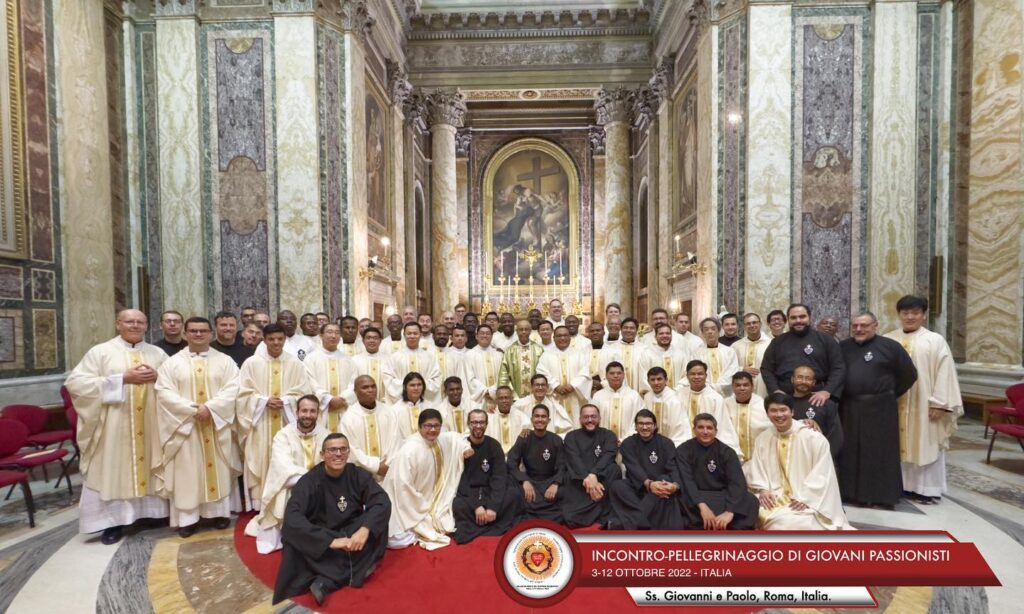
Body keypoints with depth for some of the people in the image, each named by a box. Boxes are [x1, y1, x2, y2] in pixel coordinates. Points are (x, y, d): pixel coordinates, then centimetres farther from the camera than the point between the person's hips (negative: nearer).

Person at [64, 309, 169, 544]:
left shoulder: (158, 353, 10)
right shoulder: (100, 352, 1)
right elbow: (75, 383, -8)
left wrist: (157, 377, -12)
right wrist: (122, 379, -16)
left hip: (151, 424, 3)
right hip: (113, 424, -2)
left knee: (149, 464, 8)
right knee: (113, 470, 2)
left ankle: (152, 510, 20)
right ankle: (113, 520, 13)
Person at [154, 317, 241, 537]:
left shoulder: (225, 361, 4)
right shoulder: (172, 362, 4)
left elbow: (232, 389, -5)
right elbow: (164, 392, -6)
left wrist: (210, 407, -18)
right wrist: (193, 409, -17)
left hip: (217, 424, 0)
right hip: (184, 425, 0)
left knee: (218, 469, 6)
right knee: (187, 472, 3)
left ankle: (221, 512, 15)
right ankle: (187, 518, 12)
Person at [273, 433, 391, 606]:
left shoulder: (358, 475, -10)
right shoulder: (308, 481, -16)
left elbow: (383, 502, -18)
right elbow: (292, 519, -29)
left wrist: (365, 529, -36)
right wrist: (330, 541, -36)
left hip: (352, 534, 2)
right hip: (322, 542, -2)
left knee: (377, 519, -26)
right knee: (293, 540, -32)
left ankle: (326, 582, -24)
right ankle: (356, 571, -26)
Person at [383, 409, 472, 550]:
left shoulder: (443, 440, -4)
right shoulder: (409, 450, -26)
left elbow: (455, 437, 21)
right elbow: (403, 486, -25)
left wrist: (466, 447, 3)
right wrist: (423, 508, -17)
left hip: (431, 501, 7)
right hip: (408, 505, -7)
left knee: (448, 526, -6)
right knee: (400, 540, -24)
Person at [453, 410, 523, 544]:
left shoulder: (494, 445, -1)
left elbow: (499, 477, -9)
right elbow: (460, 479, -11)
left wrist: (493, 506, -24)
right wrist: (476, 505, -23)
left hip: (490, 491, 2)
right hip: (467, 493, -1)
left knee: (514, 494, -27)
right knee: (457, 505, -35)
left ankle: (474, 531, -24)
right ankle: (494, 529, -18)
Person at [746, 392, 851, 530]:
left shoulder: (814, 437, -7)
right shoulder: (762, 439, 6)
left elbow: (822, 474, -8)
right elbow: (755, 470, 8)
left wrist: (805, 498, -15)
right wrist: (762, 490, -9)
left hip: (808, 501, -2)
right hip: (775, 498, 3)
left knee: (792, 523, -28)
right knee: (762, 516, -24)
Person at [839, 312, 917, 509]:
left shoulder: (890, 346, -4)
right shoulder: (842, 347, 7)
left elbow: (909, 375, 2)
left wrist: (890, 394, 6)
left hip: (879, 408, -3)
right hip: (849, 408, 4)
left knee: (881, 452, 3)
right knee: (850, 451, 9)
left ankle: (883, 495, 15)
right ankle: (852, 492, 21)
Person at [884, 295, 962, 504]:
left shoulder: (935, 340, -2)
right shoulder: (887, 340, 5)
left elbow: (944, 373, -5)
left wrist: (939, 404, -11)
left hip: (924, 404, -2)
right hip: (893, 404, 3)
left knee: (925, 445, 6)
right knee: (899, 444, 10)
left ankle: (927, 488, 16)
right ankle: (899, 484, 20)